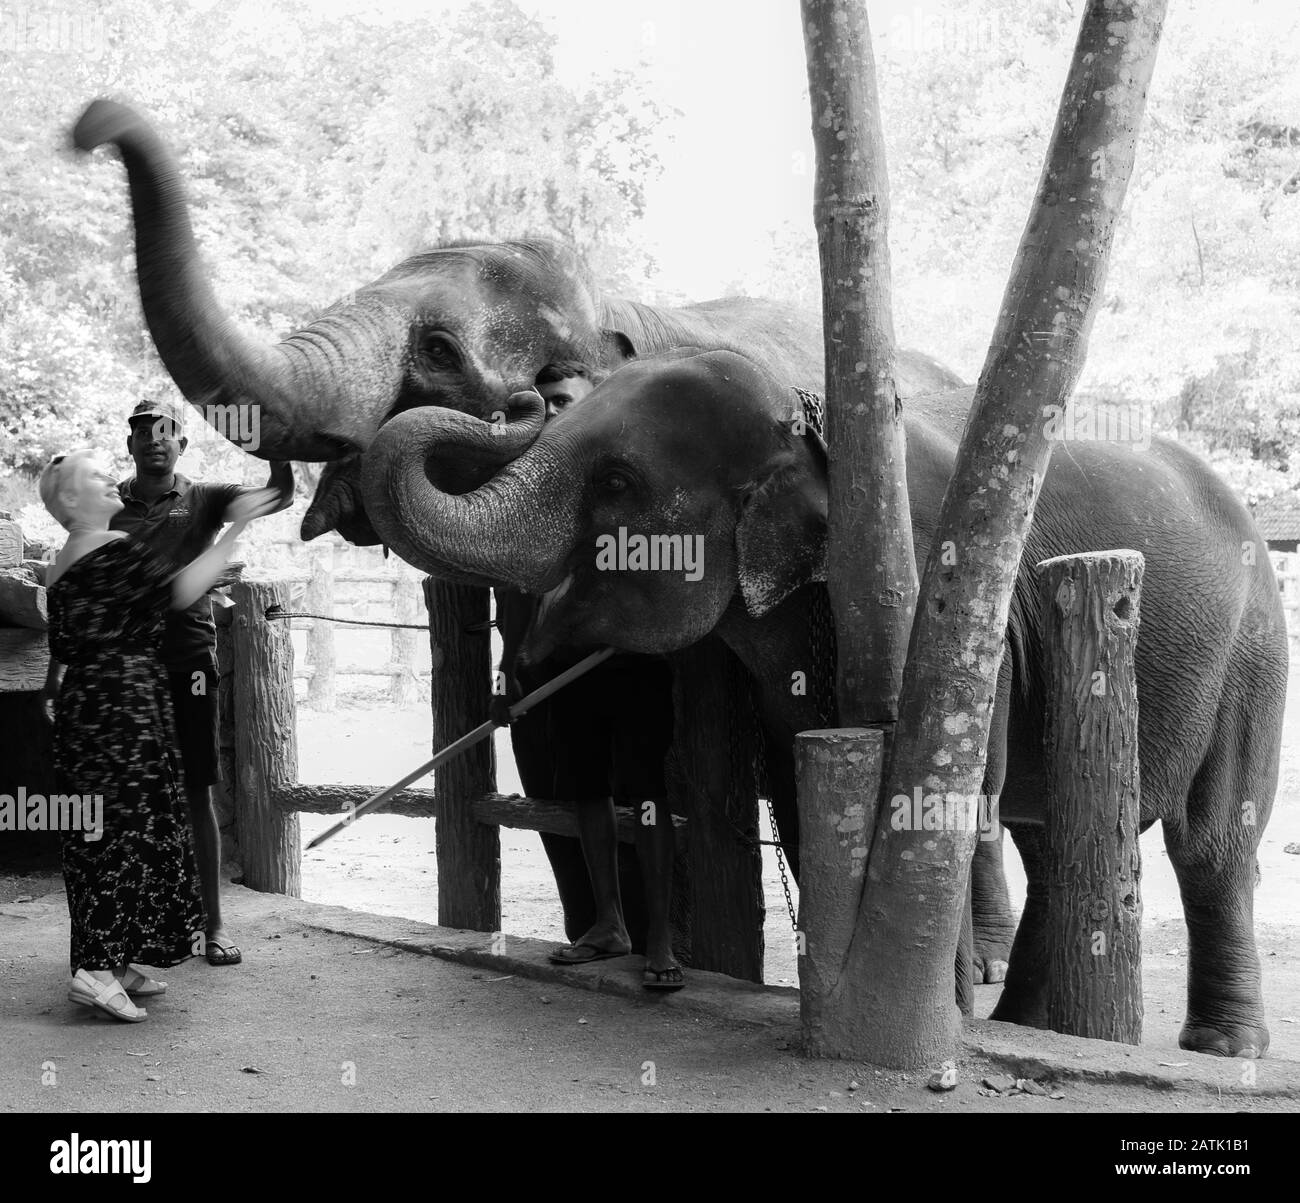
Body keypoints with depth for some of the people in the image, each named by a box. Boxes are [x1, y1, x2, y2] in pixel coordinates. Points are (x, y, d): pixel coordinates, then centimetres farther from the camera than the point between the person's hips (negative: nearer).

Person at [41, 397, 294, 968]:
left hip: (187, 660, -1)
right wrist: (58, 665, 11)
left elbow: (280, 496, -9)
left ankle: (212, 924, 7)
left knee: (195, 794, 1)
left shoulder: (203, 501, 5)